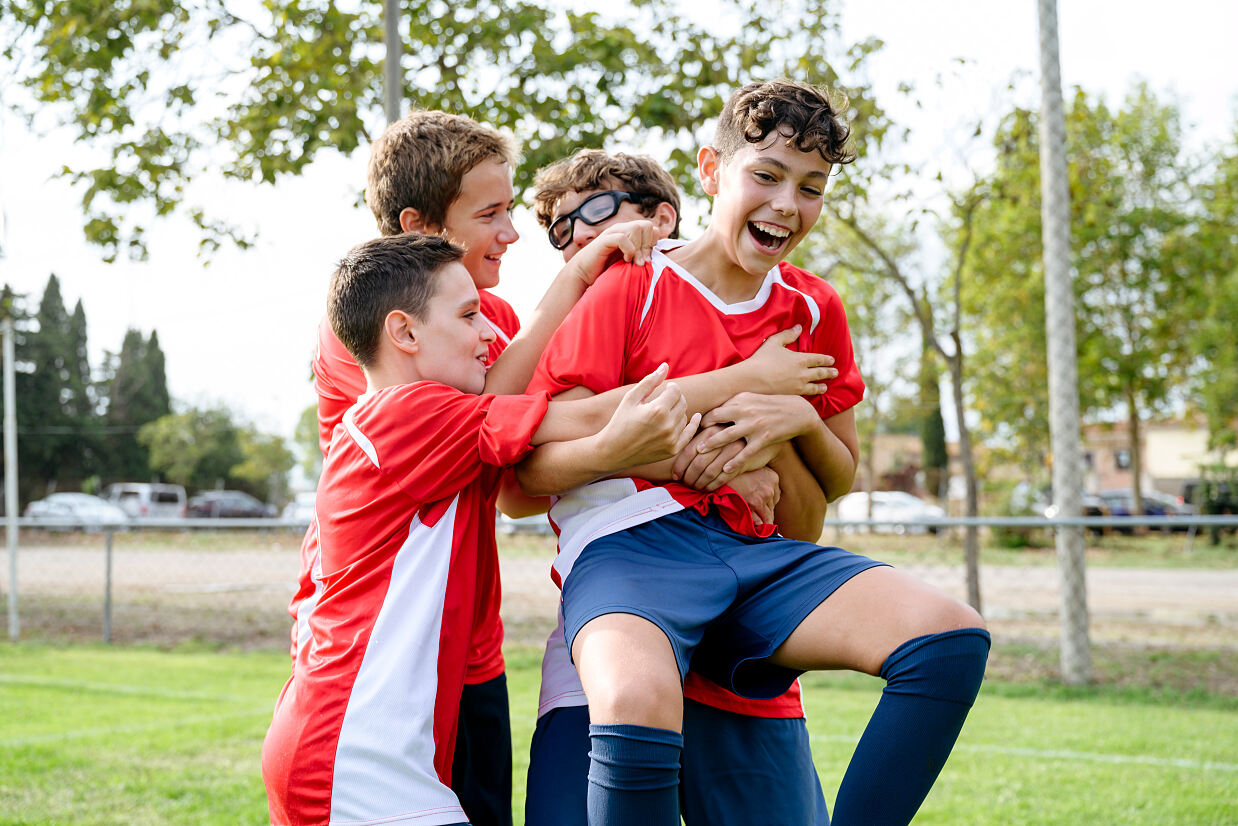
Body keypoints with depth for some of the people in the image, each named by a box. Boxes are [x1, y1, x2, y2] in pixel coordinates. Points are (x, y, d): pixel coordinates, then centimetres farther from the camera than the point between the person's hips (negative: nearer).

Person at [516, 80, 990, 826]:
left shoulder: (813, 309, 16)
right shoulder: (630, 289, 1)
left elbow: (841, 480, 22)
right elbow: (532, 468, -4)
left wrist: (800, 421, 0)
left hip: (757, 553, 5)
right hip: (630, 545, -5)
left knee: (951, 638, -18)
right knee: (638, 705, -38)